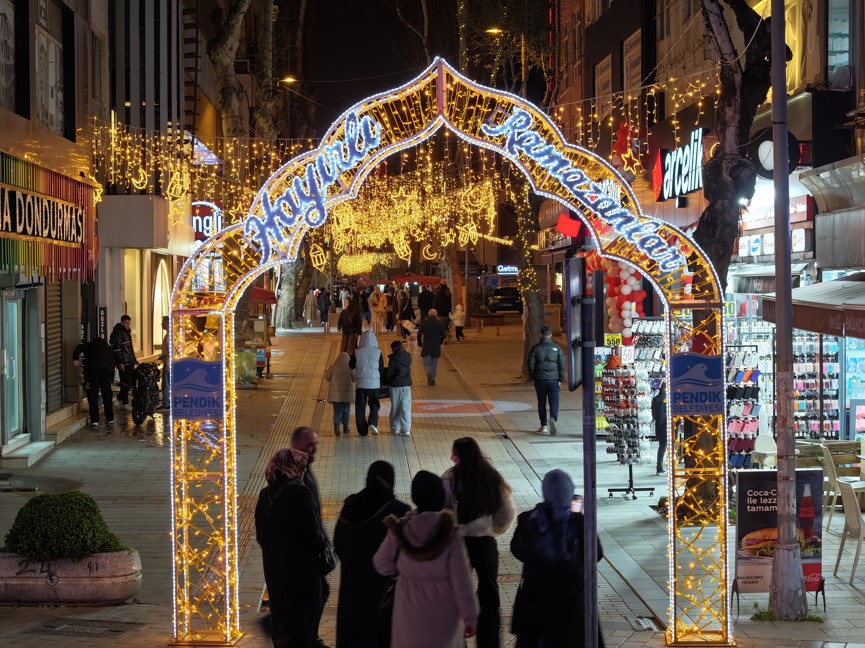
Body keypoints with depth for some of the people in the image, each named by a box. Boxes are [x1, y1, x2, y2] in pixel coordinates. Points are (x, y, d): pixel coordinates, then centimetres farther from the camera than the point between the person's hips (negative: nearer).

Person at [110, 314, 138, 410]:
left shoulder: (127, 332, 19)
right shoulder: (118, 332, -10)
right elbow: (116, 348, -17)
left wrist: (134, 362, 22)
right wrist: (120, 362, -21)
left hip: (129, 362, 9)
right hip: (123, 363, -9)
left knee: (132, 381, 8)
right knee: (126, 382, -5)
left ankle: (120, 399, 20)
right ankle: (125, 403, 5)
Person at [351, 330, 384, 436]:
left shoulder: (357, 352, -3)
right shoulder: (378, 353, -3)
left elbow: (352, 368, 5)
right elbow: (381, 369, 3)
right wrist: (381, 382, 17)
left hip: (360, 383, 0)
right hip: (374, 383, 0)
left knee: (360, 407, 7)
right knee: (374, 405, 14)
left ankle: (362, 430, 7)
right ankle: (373, 423, -10)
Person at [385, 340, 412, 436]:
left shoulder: (393, 359, -13)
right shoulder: (408, 357, 0)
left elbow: (389, 373, -8)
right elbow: (408, 369, 9)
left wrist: (386, 382, 8)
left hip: (395, 385, -3)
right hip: (406, 385, 3)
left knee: (395, 407, 9)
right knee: (406, 407, 4)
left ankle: (395, 428, 15)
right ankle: (406, 429, 0)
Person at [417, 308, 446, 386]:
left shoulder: (424, 322, -5)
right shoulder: (439, 323, -2)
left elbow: (419, 333, -5)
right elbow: (443, 335, 0)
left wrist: (419, 343, 9)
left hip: (426, 346, -2)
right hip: (436, 347, 2)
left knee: (426, 363, 5)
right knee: (434, 363, 13)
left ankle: (429, 373, -22)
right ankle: (432, 379, 17)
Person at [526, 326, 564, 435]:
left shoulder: (535, 349, -2)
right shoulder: (556, 348, 0)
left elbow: (530, 365, -1)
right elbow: (562, 365, 1)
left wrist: (532, 378, 11)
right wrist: (560, 380, 8)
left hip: (539, 380, 0)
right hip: (554, 380, 0)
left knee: (541, 403, 10)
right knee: (554, 402, 2)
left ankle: (544, 426, 12)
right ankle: (553, 419, -25)